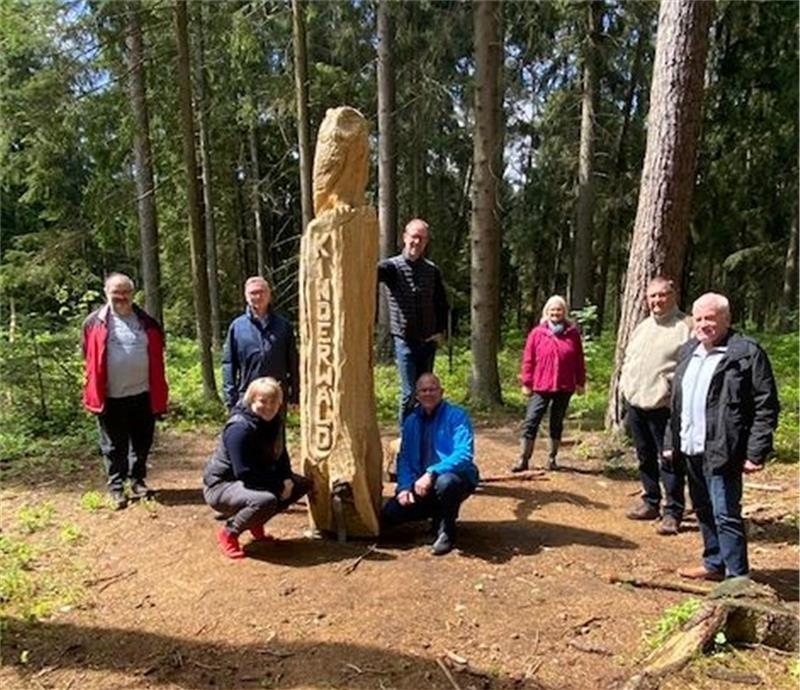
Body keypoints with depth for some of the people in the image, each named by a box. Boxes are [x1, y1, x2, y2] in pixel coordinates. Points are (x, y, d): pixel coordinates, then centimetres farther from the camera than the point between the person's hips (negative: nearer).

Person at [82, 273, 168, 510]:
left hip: (143, 394, 2)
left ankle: (137, 481, 29)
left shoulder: (147, 322, 5)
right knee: (114, 446, 9)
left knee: (141, 443, 13)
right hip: (110, 397, -2)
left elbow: (157, 357, 9)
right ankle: (116, 487, 22)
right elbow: (89, 359, 3)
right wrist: (92, 392, -1)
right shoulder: (94, 323, -1)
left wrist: (160, 393, 7)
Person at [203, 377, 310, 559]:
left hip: (254, 481, 9)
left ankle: (255, 523, 11)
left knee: (301, 484, 0)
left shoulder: (275, 422, -1)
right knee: (266, 500, -36)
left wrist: (287, 479, -12)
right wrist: (279, 485, -24)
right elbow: (244, 473, -29)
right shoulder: (239, 428, -26)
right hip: (220, 486, -9)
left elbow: (281, 456, 9)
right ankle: (228, 533, -9)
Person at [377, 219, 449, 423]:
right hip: (404, 340, -4)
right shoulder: (392, 266, -6)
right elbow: (375, 272, -30)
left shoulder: (432, 270, 7)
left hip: (428, 341, 4)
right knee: (409, 393, -6)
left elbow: (441, 304, 17)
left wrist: (441, 331, 6)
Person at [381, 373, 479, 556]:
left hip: (456, 478, -5)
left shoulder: (457, 416, -11)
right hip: (420, 483, 5)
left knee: (444, 482, -40)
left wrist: (431, 473, -33)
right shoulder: (411, 421, 7)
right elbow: (404, 458, 8)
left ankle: (446, 532, -10)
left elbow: (464, 454, -23)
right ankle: (439, 514, 15)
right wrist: (404, 486, -10)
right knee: (388, 515, -10)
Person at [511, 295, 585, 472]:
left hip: (564, 387, 2)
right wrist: (526, 383, -2)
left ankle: (552, 458, 24)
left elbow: (579, 360, 8)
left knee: (557, 424, 12)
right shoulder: (537, 333, -1)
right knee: (531, 422, -4)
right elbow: (528, 359, 0)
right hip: (540, 387, -1)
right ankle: (523, 459, 2)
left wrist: (580, 382, 8)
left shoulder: (573, 333, 3)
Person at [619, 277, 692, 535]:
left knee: (670, 461, -1)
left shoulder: (686, 327, -7)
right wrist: (625, 384, 12)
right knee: (645, 458, 17)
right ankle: (650, 502, 30)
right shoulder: (642, 328, 17)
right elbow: (627, 359, 24)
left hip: (664, 406, -7)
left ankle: (673, 513, 9)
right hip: (635, 403, 8)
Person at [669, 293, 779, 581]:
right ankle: (714, 564, 32)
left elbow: (766, 406, -12)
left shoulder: (747, 353, -9)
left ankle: (738, 576, 9)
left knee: (725, 515, -4)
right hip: (691, 449, 8)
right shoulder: (689, 351, 14)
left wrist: (756, 453, -15)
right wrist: (672, 442, 16)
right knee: (703, 511, 17)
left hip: (721, 452, -7)